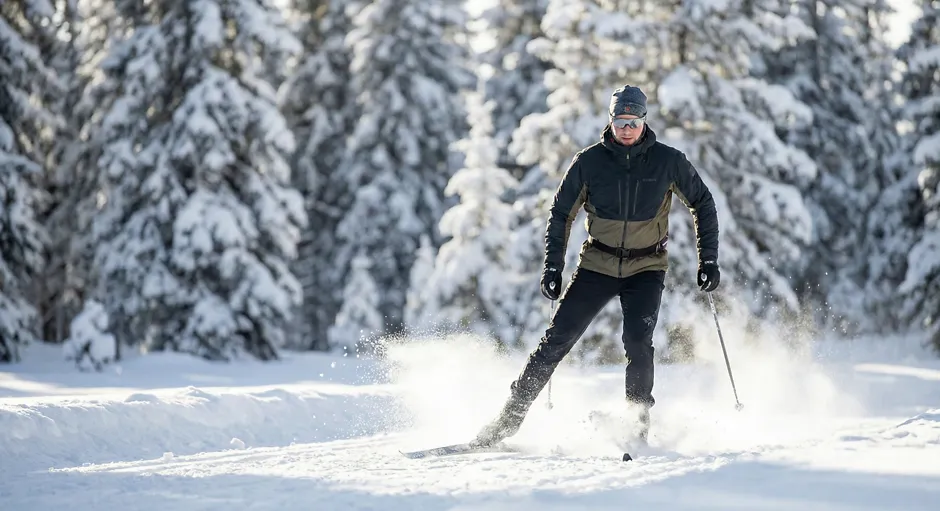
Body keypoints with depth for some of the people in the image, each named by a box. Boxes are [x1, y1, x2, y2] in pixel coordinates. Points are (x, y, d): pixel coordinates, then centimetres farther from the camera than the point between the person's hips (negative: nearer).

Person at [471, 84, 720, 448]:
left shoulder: (668, 161, -7)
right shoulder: (590, 161, -6)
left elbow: (702, 204, 5)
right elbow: (561, 214, 3)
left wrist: (709, 260, 0)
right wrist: (552, 267, -3)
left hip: (646, 268, -1)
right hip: (598, 264, 1)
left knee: (637, 341, -21)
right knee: (557, 339, -5)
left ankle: (639, 422, -4)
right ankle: (509, 418, 0)